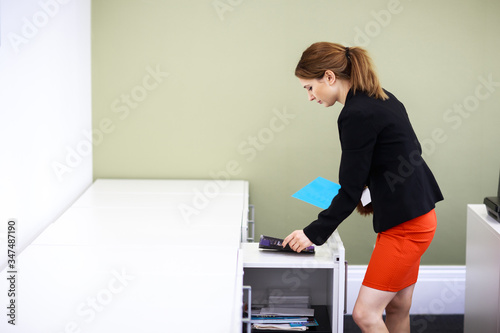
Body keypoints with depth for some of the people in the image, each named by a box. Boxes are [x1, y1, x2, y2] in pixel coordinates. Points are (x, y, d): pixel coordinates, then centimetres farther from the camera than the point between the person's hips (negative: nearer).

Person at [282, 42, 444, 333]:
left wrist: (314, 233, -9)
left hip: (404, 225, -10)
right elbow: (408, 152, 18)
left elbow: (350, 192, -18)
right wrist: (369, 185, 14)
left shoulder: (357, 115, -20)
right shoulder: (381, 99, 9)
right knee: (397, 308, 17)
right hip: (416, 214, 10)